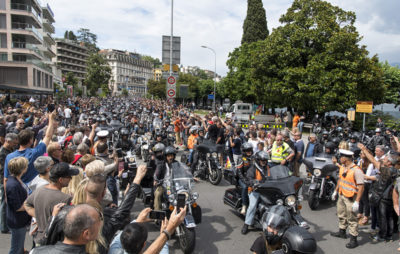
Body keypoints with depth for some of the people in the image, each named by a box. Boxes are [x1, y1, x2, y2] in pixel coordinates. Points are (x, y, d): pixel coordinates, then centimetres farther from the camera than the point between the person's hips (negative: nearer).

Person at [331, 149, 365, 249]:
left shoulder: (356, 170, -23)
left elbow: (361, 187, -23)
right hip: (341, 195, 9)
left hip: (350, 198, -9)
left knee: (352, 219, 0)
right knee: (341, 215, 22)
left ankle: (353, 239, 11)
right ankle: (342, 232, 41)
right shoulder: (342, 167, 4)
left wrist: (357, 202, -25)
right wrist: (336, 191, 22)